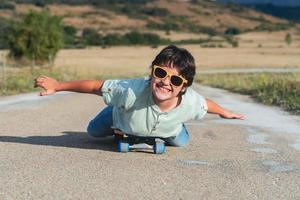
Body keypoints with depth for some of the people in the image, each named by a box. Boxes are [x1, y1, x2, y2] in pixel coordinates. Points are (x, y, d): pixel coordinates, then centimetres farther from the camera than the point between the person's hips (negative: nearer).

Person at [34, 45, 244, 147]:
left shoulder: (191, 103, -39)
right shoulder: (132, 91, -50)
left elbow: (205, 103, -14)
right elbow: (96, 86, -39)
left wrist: (225, 112, 7)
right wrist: (57, 85, -33)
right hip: (122, 118, -2)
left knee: (181, 142, 23)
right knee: (94, 131, 18)